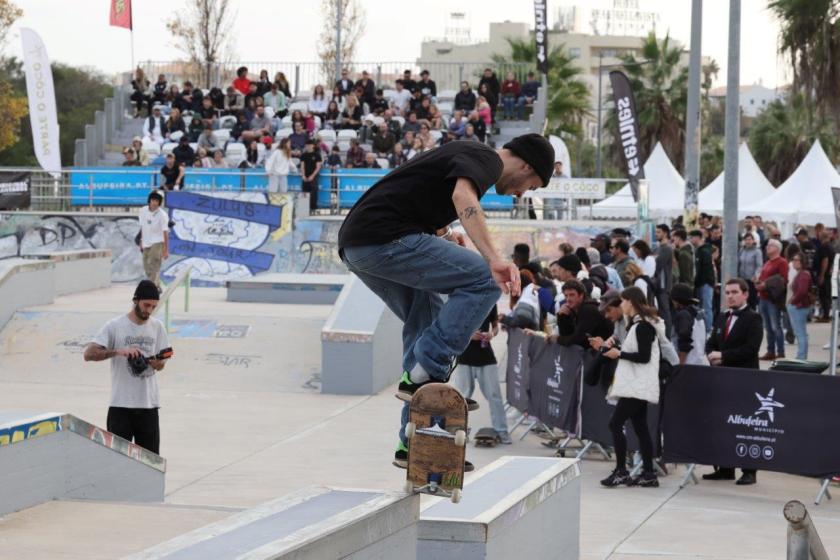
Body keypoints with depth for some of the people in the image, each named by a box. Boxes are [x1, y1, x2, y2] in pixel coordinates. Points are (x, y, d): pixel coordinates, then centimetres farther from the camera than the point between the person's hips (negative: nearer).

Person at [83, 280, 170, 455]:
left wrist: (155, 362, -11)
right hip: (121, 405, -4)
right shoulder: (115, 326, -5)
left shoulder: (157, 327, 7)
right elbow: (89, 354, -12)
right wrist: (119, 351, -23)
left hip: (149, 404, 4)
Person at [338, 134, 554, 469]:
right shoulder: (486, 159, -2)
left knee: (427, 323, 18)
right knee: (483, 280, -11)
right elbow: (463, 196, -25)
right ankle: (422, 376, -13)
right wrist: (494, 259, -37)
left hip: (354, 246, 10)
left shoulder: (464, 154, 29)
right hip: (384, 238, -10)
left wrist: (442, 235, 24)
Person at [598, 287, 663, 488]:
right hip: (636, 385, 10)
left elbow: (644, 357, -19)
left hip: (637, 386, -10)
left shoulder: (643, 326, -14)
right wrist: (613, 347, 10)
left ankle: (621, 471, -8)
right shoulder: (637, 324, 16)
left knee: (616, 423, -10)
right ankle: (648, 474, 9)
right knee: (640, 428, 9)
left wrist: (619, 353, -13)